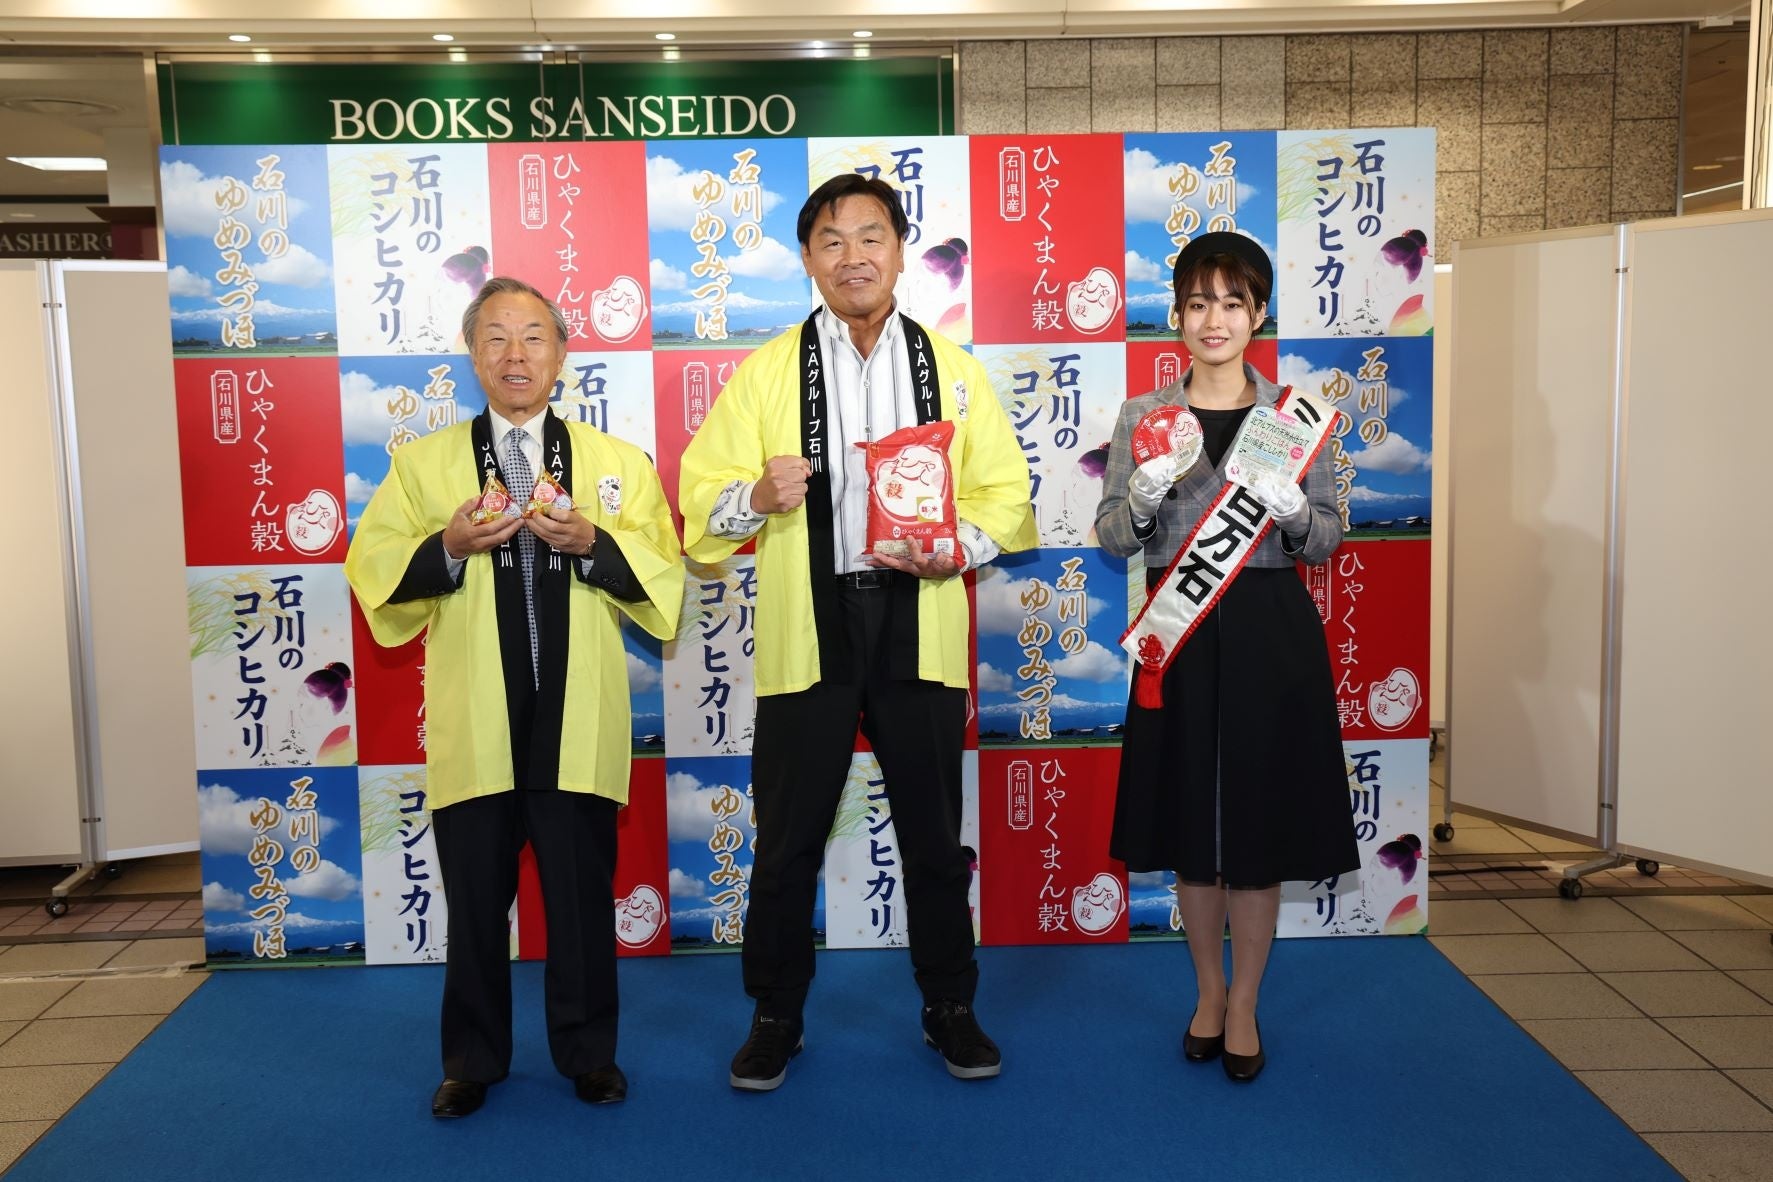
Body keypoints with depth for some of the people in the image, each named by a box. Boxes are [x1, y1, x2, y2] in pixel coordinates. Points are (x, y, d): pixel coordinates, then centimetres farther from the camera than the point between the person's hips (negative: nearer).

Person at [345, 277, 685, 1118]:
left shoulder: (617, 463, 9)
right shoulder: (423, 462, 8)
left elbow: (663, 575, 4)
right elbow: (371, 569, 4)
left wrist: (591, 542, -14)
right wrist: (448, 547, -14)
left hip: (577, 720, 0)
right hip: (473, 722, 0)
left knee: (583, 895, 8)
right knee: (475, 897, 9)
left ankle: (587, 1051, 26)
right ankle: (473, 1060, 27)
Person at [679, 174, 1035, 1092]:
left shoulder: (953, 368, 9)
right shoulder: (766, 370, 5)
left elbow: (1006, 492, 7)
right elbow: (700, 494, 2)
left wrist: (961, 548, -12)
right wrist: (758, 497, -19)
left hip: (919, 624, 1)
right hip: (806, 628, -1)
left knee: (935, 834, 11)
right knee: (787, 837, 7)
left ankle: (949, 1008, 29)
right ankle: (775, 1017, 25)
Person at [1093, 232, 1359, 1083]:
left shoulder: (1295, 413, 3)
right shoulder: (1143, 417, 4)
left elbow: (1329, 539, 4)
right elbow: (1111, 540, 2)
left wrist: (1293, 514, -18)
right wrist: (1142, 498, -18)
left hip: (1271, 635, 0)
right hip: (1180, 630, 1)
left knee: (1259, 829, 6)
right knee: (1192, 829, 10)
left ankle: (1243, 1006, 25)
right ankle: (1209, 991, 32)